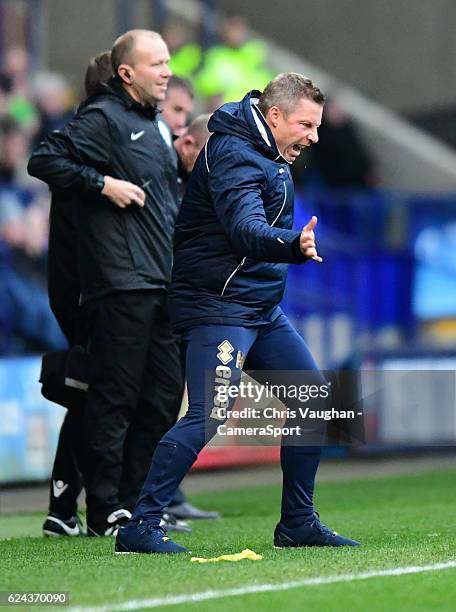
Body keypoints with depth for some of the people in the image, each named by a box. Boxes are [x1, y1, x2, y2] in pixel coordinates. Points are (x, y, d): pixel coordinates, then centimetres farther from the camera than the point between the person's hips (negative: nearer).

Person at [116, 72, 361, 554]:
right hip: (218, 305, -10)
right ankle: (140, 527, -15)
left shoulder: (268, 155, 13)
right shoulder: (233, 155, -18)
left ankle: (298, 523, 17)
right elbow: (245, 230, -35)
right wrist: (293, 244, -50)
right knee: (208, 416, -19)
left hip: (262, 307, 10)